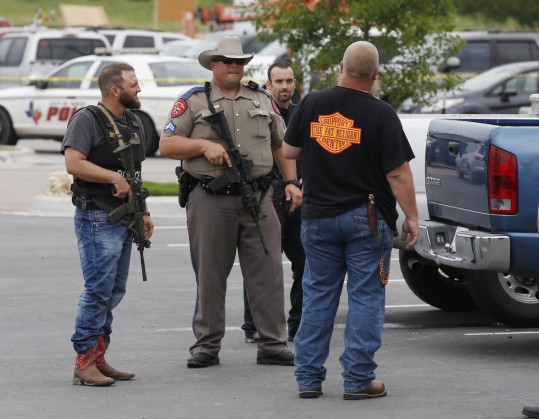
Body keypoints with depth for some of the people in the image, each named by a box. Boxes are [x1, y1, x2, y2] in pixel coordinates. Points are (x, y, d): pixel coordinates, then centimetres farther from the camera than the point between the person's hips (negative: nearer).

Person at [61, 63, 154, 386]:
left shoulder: (134, 123, 17)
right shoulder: (87, 120, -9)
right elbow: (74, 163, -21)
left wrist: (143, 212, 18)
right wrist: (114, 177, -21)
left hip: (125, 220, 9)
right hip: (97, 217, -9)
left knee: (114, 292, 9)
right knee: (99, 289, -12)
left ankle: (99, 359, 15)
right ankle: (84, 362, -9)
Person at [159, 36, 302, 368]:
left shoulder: (263, 100, 17)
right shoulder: (193, 102, 6)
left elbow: (281, 146, 22)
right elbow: (167, 145, 1)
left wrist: (292, 182, 10)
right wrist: (204, 145, -12)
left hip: (258, 198, 3)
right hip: (211, 200, -2)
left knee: (267, 271, -1)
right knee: (210, 275, 2)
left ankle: (273, 344, 3)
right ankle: (207, 346, 10)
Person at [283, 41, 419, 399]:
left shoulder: (312, 104, 0)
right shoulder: (380, 114, -11)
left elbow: (289, 151, 9)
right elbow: (398, 172, -12)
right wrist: (412, 217, -4)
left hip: (318, 217, 4)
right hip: (367, 219, -3)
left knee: (318, 296, 11)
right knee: (366, 298, 2)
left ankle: (309, 377, 11)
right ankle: (359, 379, 1)